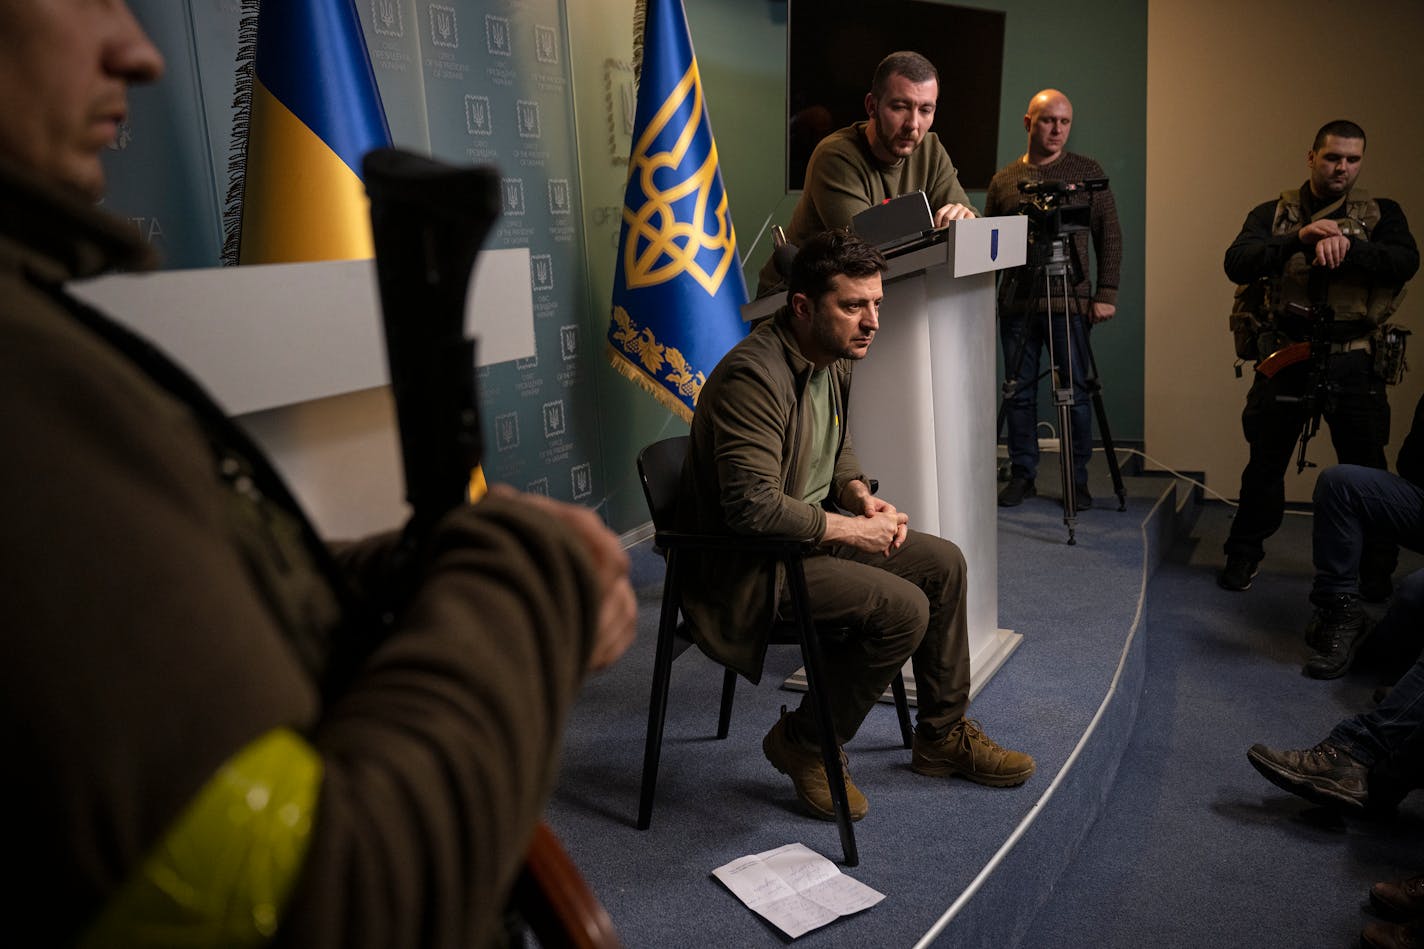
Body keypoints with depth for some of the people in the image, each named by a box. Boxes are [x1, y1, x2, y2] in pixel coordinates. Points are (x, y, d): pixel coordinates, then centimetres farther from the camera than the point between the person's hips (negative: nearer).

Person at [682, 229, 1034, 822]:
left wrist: (860, 496, 2)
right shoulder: (753, 376, -26)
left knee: (943, 562, 7)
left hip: (811, 531, 10)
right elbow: (754, 507, -31)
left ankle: (943, 734, 22)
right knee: (902, 608, -22)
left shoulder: (833, 359, 6)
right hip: (745, 565, -10)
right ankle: (805, 743, -1)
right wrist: (852, 530, -20)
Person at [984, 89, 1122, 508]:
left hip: (1070, 302, -2)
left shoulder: (1088, 173, 6)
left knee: (1076, 393, 1)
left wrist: (1107, 294, -5)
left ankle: (1078, 479, 12)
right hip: (1016, 302, 2)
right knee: (1019, 393, 5)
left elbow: (1110, 235, 4)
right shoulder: (1004, 179, 11)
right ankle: (1022, 474, 16)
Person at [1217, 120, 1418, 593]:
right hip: (1285, 359, 0)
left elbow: (1405, 262, -9)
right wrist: (1298, 239, -24)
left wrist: (1348, 245, -26)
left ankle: (1378, 568, 21)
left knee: (1366, 466, 5)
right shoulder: (1273, 214, 8)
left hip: (1352, 363, 1)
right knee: (1266, 463, 6)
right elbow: (1237, 264, -10)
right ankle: (1243, 555, 22)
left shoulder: (1381, 214, 10)